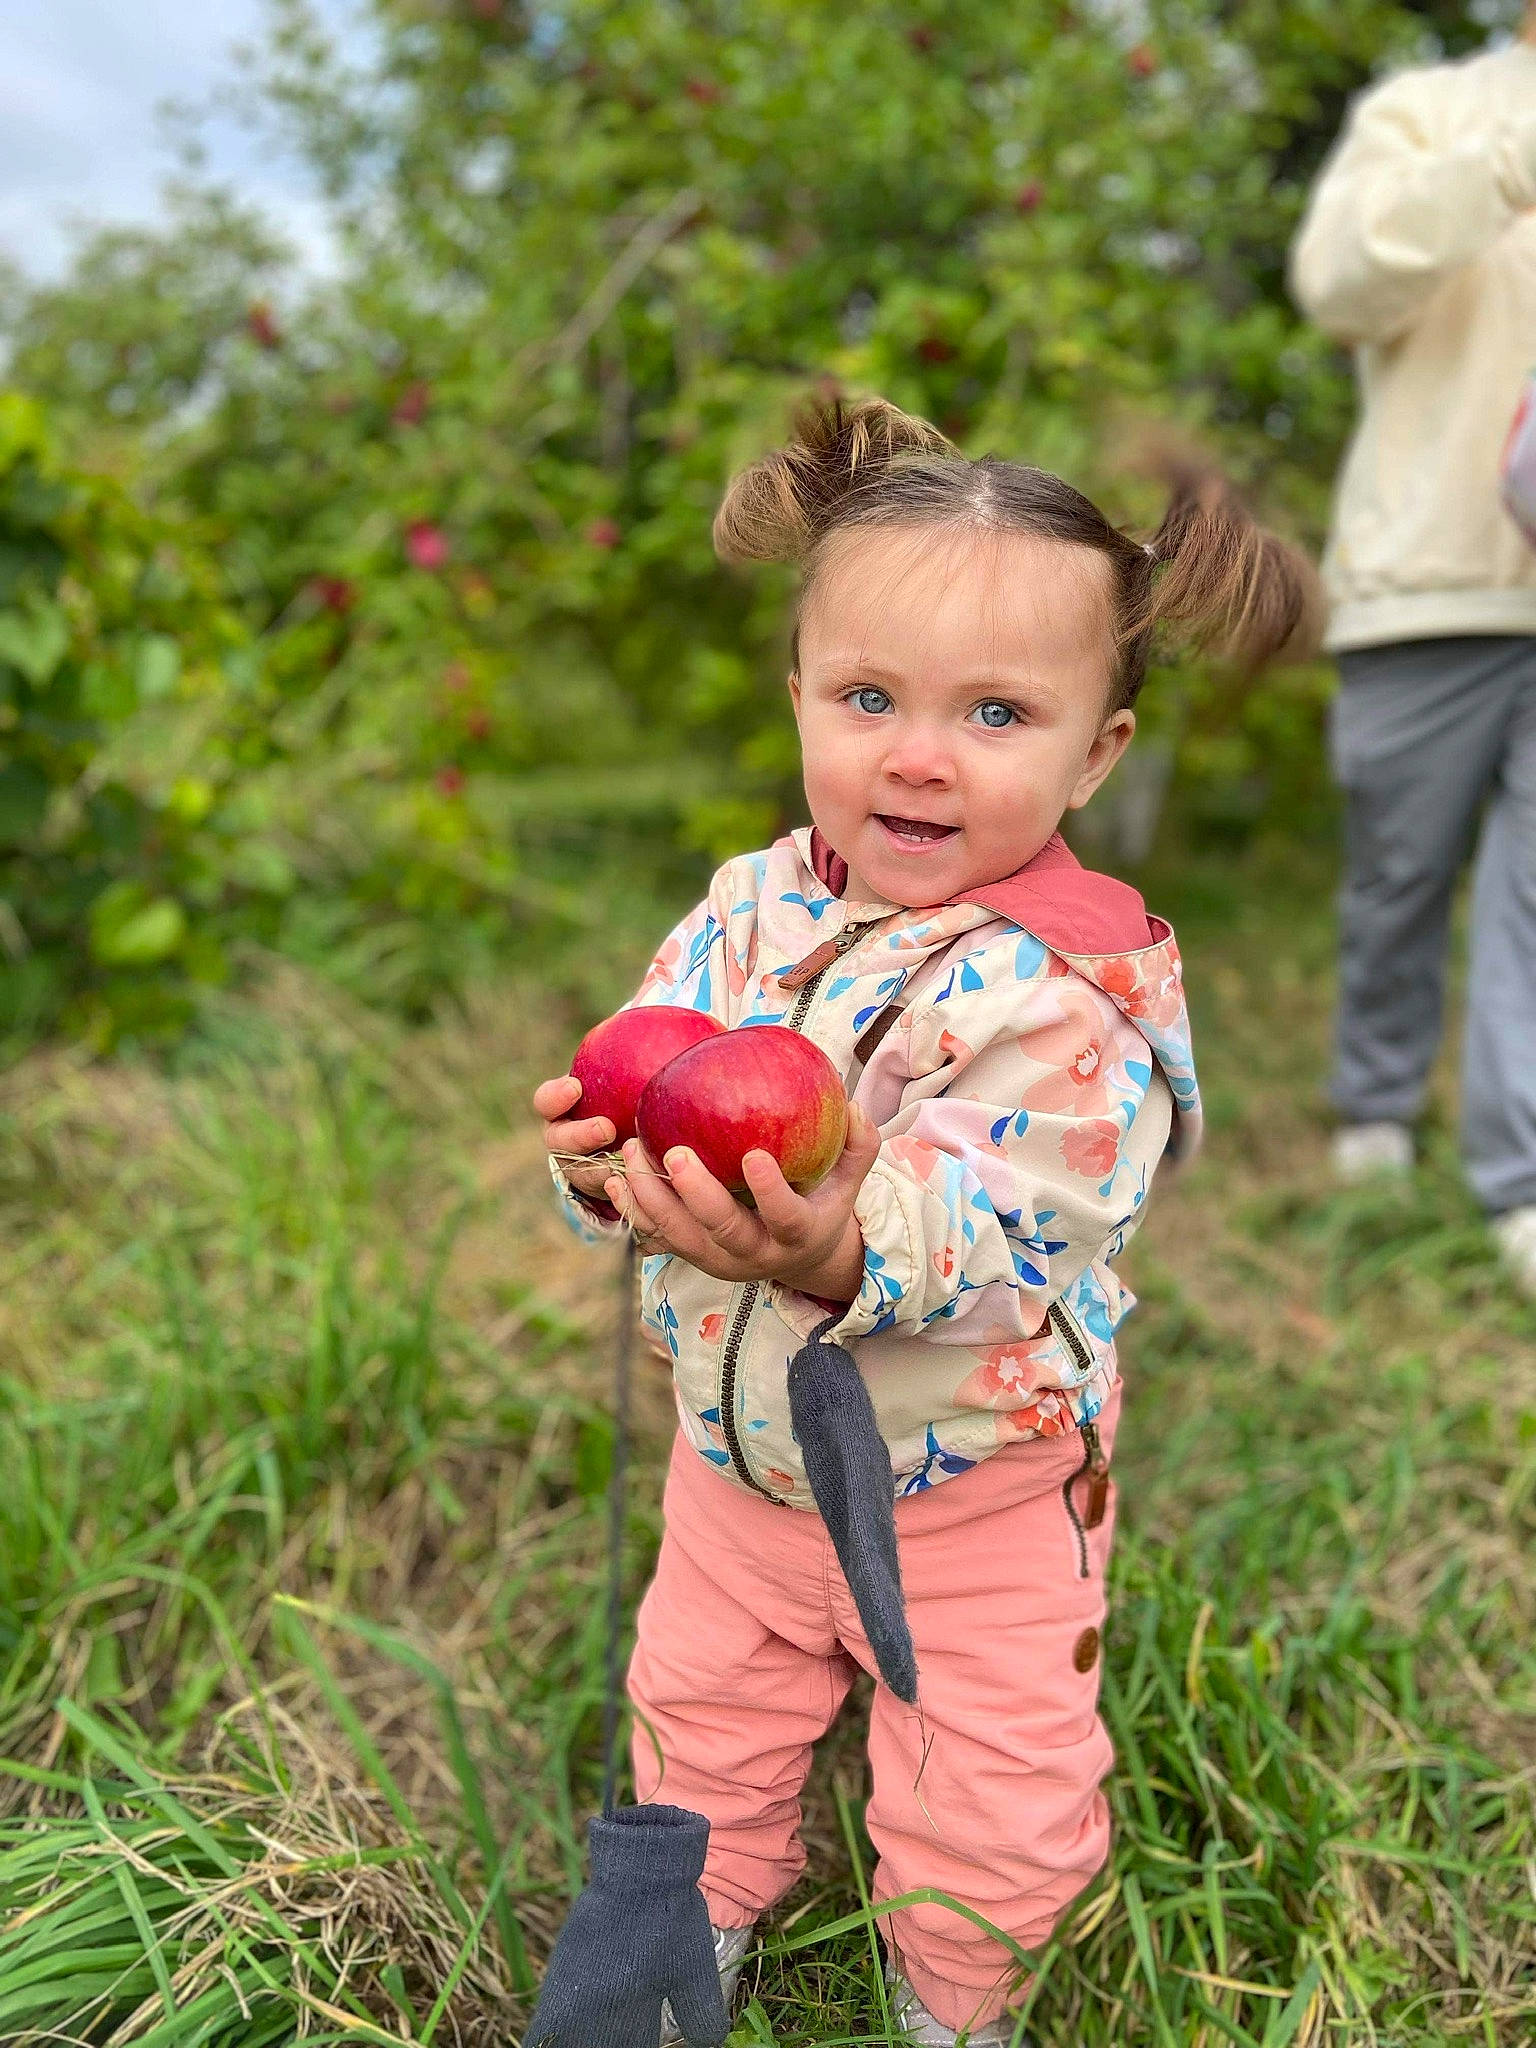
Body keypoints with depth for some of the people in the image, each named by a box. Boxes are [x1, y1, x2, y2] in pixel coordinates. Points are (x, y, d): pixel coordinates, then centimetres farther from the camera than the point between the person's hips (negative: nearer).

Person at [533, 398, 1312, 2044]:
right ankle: (711, 1899, 58)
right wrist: (608, 1158, -28)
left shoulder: (1067, 991, -27)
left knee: (990, 1788, 16)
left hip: (975, 1491, -4)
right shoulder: (747, 907, -10)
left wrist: (846, 1250, -53)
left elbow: (996, 1236, -33)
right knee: (701, 1704, 27)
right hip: (739, 1454, 5)